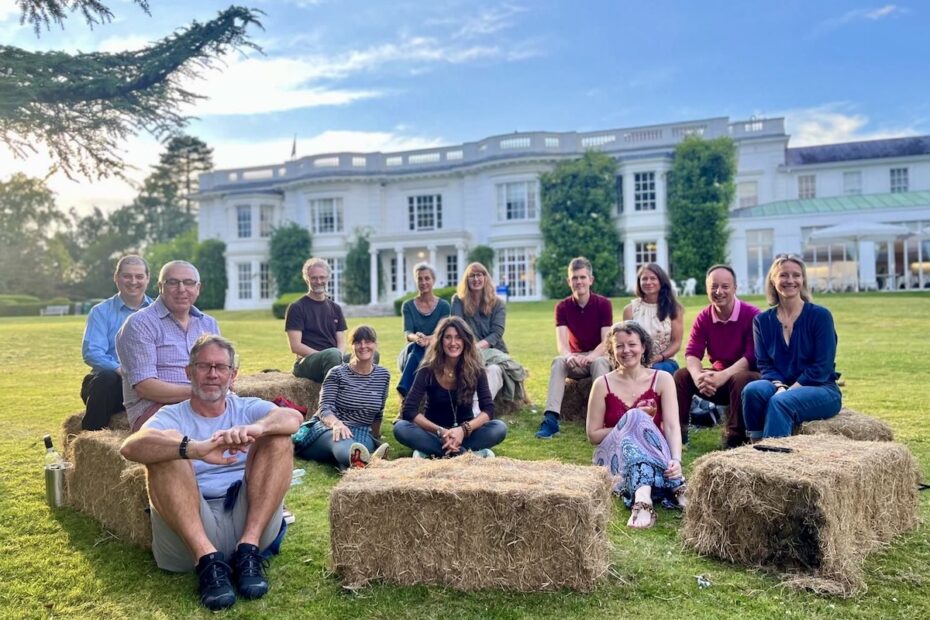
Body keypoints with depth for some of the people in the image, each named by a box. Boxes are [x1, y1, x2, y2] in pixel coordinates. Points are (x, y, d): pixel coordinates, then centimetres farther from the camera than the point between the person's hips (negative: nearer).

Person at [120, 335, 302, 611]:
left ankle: (248, 549, -22)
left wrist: (256, 428, -31)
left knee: (279, 439, -13)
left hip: (249, 518, 1)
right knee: (167, 449, -19)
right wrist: (196, 449, -32)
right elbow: (130, 447, -14)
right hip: (192, 524, -1)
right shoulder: (172, 416, 11)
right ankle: (207, 558, -28)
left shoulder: (248, 408, 16)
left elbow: (293, 417, -8)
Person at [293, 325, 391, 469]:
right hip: (328, 428, -3)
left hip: (361, 433, 3)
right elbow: (325, 408, -11)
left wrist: (375, 438, 33)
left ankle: (356, 463, -75)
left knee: (365, 443, -39)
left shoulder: (383, 375, 10)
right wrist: (337, 423, -34)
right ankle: (361, 459, -79)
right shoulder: (337, 373, 1)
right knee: (340, 439, -43)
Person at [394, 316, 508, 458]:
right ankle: (472, 454, -30)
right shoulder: (428, 370, -12)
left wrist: (463, 430, -33)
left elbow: (488, 410, -15)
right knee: (400, 428, -30)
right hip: (434, 432, 0)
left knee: (500, 428, -27)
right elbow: (409, 411, -18)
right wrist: (440, 431, -31)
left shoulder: (475, 369, -9)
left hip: (465, 433, 0)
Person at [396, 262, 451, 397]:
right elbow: (407, 333, -5)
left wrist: (428, 339, -30)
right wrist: (416, 338, -31)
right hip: (411, 352, 1)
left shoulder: (444, 306, 7)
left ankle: (404, 390, -46)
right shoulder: (408, 306, 9)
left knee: (417, 349, -36)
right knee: (415, 346, -36)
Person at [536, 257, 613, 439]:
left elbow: (606, 341, -15)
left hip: (598, 356, -1)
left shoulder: (603, 304, -8)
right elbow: (561, 342, -14)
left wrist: (591, 356, -36)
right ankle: (551, 419, -40)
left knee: (600, 362, -35)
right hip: (574, 360, 2)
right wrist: (569, 356, -38)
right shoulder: (562, 307, -3)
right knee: (558, 361, -30)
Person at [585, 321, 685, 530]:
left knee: (636, 418, -31)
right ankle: (676, 488, -47)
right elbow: (593, 435, 1)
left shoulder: (662, 379, 1)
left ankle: (642, 498, -50)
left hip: (655, 454, 1)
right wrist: (630, 424, -9)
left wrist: (676, 460, -30)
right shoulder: (603, 384, 1)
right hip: (615, 457, 0)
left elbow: (672, 426, -11)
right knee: (636, 417, -30)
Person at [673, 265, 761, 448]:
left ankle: (735, 437, -28)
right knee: (681, 375, -14)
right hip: (716, 376, 5)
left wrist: (723, 376, -34)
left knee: (740, 379, -37)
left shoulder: (752, 314, -14)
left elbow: (752, 356, -22)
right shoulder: (703, 317, 0)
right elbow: (692, 353, -8)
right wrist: (698, 376, -31)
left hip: (745, 375, -5)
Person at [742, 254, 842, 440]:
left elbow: (822, 367, -9)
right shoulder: (762, 321, 8)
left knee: (780, 401, -34)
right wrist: (779, 386, -18)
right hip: (781, 387, 3)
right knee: (752, 390, -30)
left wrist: (790, 389, -18)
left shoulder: (820, 315, -3)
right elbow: (764, 364, 2)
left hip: (821, 390, -3)